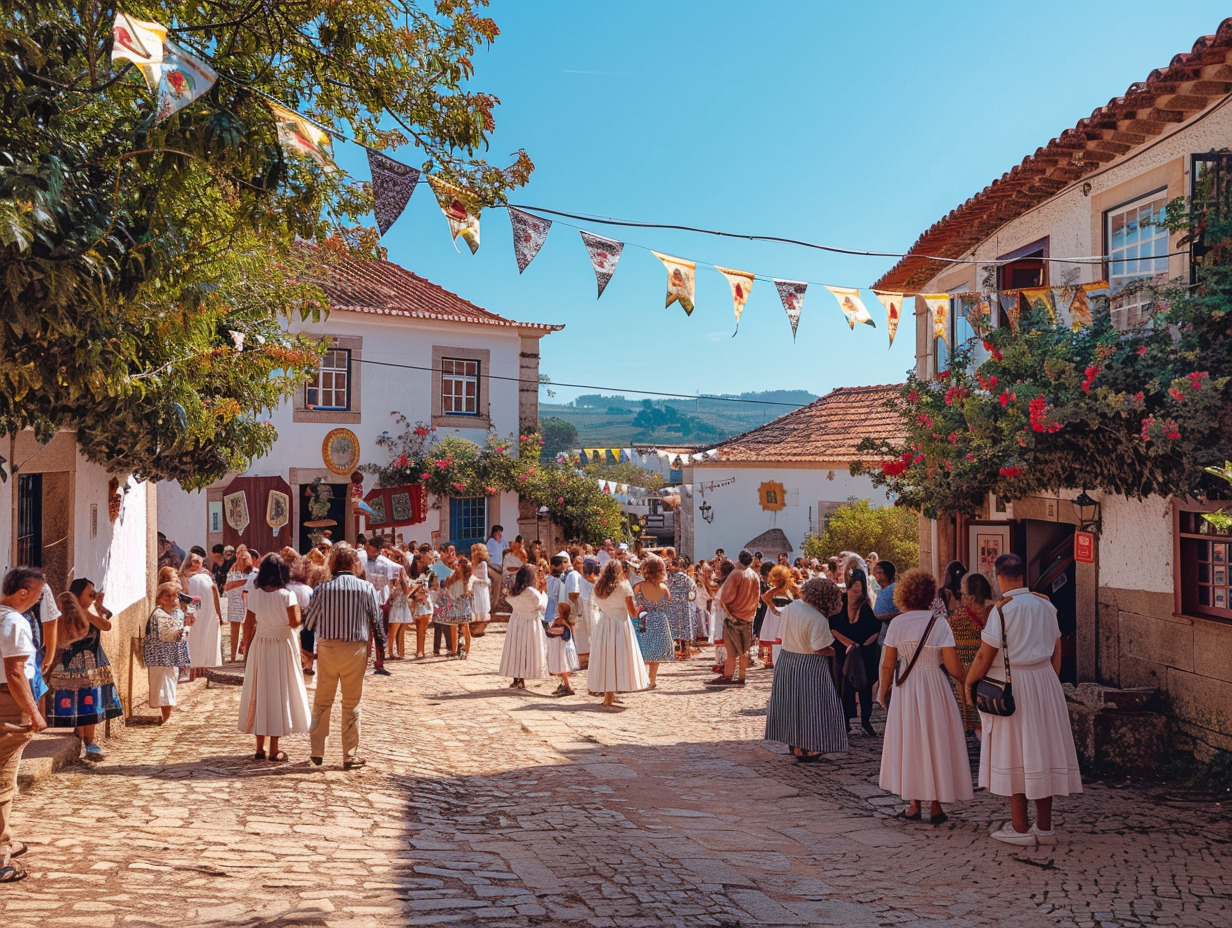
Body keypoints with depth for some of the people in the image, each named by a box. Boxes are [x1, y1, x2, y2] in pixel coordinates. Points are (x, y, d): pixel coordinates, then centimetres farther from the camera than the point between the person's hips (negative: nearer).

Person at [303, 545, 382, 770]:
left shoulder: (323, 589, -3)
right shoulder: (366, 588, -3)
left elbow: (309, 621, 3)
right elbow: (376, 620, 2)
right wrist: (380, 647, 15)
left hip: (327, 648, 1)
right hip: (356, 650, 0)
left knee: (322, 701, 14)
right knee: (352, 704, 8)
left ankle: (317, 752, 19)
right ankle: (350, 756, 11)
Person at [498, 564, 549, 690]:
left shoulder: (513, 591, -1)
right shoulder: (532, 592, -18)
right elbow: (542, 605, -8)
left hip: (515, 622, 6)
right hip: (530, 623, -6)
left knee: (515, 649, 10)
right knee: (527, 651, 1)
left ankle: (516, 680, 15)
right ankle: (521, 681, 3)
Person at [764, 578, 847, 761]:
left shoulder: (790, 607, -2)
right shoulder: (818, 619, -23)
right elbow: (819, 649, -22)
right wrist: (834, 652, -5)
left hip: (786, 659, 7)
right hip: (810, 666, -7)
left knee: (791, 703, 16)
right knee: (810, 705, 5)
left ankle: (796, 745, 27)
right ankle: (810, 749, 12)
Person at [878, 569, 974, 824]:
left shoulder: (896, 623, -5)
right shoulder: (939, 623, -10)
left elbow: (888, 665, -1)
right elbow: (953, 667, -13)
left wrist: (884, 692, 13)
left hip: (905, 689, 2)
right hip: (935, 689, -1)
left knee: (909, 743, 11)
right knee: (935, 743, 9)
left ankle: (914, 805, 15)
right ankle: (935, 806, 13)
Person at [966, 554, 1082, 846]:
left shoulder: (1002, 609, -14)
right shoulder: (1046, 605, 4)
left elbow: (985, 657, -13)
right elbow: (1056, 652, 10)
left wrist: (969, 682, 1)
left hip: (1011, 686, -6)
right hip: (1045, 681, 6)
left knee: (1014, 754, 2)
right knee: (1043, 750, 10)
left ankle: (1020, 828, 6)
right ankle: (1044, 827, 16)